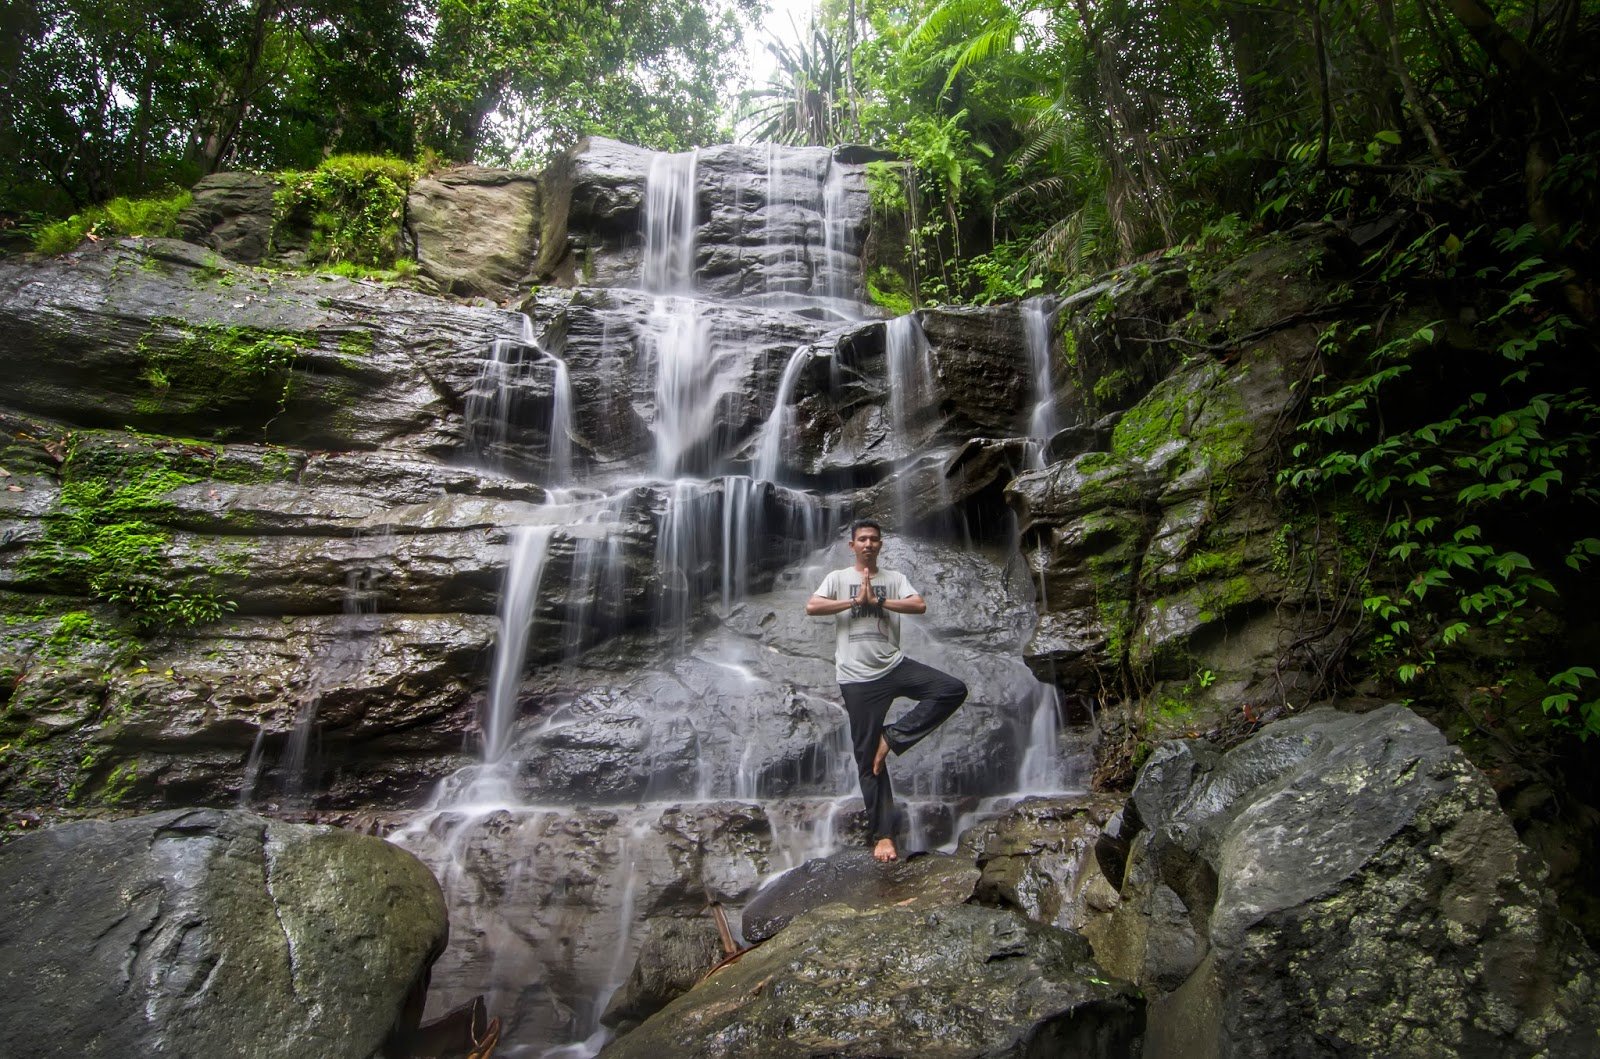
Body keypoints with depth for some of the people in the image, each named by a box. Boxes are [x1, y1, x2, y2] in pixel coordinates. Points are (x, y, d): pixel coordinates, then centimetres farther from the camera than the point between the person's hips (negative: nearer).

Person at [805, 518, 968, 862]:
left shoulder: (894, 577, 9)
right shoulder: (838, 578, 6)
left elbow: (920, 605, -8)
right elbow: (811, 607, -11)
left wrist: (877, 601, -13)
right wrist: (855, 601, -11)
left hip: (894, 667, 2)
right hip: (857, 678, -2)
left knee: (954, 690, -16)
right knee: (868, 759, 2)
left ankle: (893, 736, -6)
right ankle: (883, 834, 14)